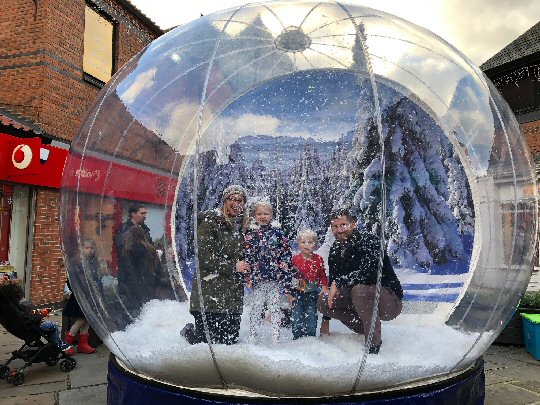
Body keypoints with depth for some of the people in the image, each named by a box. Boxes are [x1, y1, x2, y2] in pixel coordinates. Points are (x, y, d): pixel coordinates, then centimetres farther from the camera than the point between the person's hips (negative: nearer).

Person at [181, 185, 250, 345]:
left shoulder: (242, 225, 15)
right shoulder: (210, 221, -6)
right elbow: (203, 255, -15)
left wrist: (245, 268, 8)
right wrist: (233, 266, -12)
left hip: (234, 291, 7)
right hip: (210, 291, -6)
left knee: (231, 339, 7)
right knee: (208, 339, -5)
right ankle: (189, 331, 29)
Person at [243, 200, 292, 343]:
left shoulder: (277, 232, 4)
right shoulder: (250, 233, 2)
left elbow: (286, 252, 7)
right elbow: (246, 255, 0)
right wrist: (248, 275, -6)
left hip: (275, 277, 0)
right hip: (258, 277, 0)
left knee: (275, 307, 6)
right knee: (257, 306, 6)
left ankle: (276, 338, 15)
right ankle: (252, 337, 17)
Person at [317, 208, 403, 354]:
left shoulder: (369, 241, -18)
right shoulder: (335, 250, 3)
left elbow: (369, 272, -35)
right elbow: (332, 281, 8)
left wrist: (339, 282, -30)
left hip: (390, 302, -7)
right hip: (363, 301, 8)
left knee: (360, 288, -36)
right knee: (323, 302, -5)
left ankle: (375, 340, -16)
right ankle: (366, 331, 3)